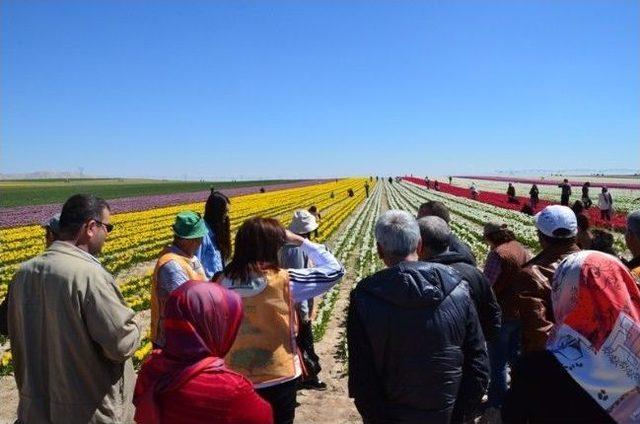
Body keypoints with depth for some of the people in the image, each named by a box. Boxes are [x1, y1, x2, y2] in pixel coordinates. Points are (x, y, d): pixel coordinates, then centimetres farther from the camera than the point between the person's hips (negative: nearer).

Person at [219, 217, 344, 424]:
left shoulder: (223, 282, -6)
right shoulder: (283, 280, -19)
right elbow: (334, 270, -12)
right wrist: (300, 241, -6)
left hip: (234, 378, 4)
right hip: (278, 378, -4)